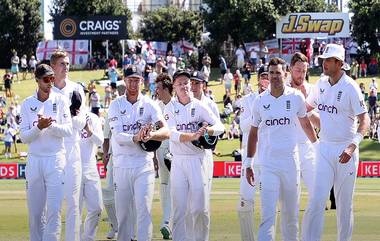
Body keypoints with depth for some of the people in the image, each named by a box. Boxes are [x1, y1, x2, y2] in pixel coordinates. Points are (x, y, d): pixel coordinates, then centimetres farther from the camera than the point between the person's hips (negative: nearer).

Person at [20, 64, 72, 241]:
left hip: (55, 159, -2)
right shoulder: (27, 104, 6)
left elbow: (68, 130, -2)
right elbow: (24, 137, 2)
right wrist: (39, 127, -16)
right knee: (35, 211, 3)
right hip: (34, 160, 2)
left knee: (54, 210, -9)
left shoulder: (60, 101, 4)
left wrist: (51, 125, -19)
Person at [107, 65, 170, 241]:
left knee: (144, 209, -10)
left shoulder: (149, 104, 3)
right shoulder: (116, 105, 2)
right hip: (121, 164, 1)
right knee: (122, 211, 4)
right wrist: (135, 138, -31)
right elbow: (117, 136, -11)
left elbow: (166, 131, -11)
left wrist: (150, 135, -33)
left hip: (144, 164, -1)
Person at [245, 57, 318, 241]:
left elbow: (305, 124, 17)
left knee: (291, 214, 8)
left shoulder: (296, 97, 1)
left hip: (290, 163, 1)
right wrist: (248, 164, 9)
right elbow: (253, 133, 11)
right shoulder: (260, 101, 4)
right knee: (267, 215, -10)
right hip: (267, 165, -1)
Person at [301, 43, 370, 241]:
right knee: (316, 201, -7)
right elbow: (306, 107, 24)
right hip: (324, 149, 4)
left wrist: (353, 146, -29)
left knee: (344, 205, 5)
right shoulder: (321, 84, 6)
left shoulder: (350, 87, -12)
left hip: (345, 151, -4)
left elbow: (364, 120, -16)